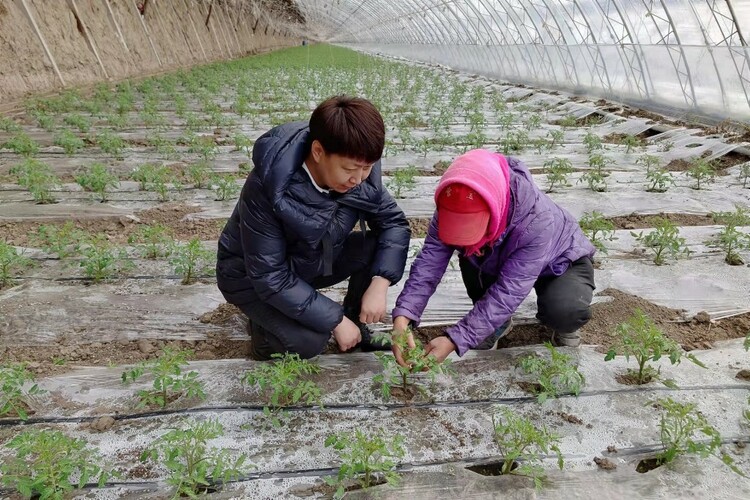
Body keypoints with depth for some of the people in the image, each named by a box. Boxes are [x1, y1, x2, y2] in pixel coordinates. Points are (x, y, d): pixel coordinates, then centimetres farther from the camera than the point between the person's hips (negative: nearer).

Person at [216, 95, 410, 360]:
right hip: (252, 276, -5)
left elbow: (394, 222, -10)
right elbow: (269, 277, -29)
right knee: (309, 342, -27)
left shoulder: (360, 173, -20)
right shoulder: (267, 188, -34)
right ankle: (265, 327, 6)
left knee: (380, 247, -17)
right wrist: (335, 320, -27)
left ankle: (358, 328, 4)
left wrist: (380, 283, -26)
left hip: (313, 260, 5)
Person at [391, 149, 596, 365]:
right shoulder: (456, 206, -30)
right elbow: (430, 260, -33)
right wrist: (402, 316, -47)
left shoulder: (537, 222, -43)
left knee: (566, 310, -35)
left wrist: (454, 340, -46)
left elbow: (508, 292, -42)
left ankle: (564, 328, 4)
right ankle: (496, 324, 2)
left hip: (560, 263, -4)